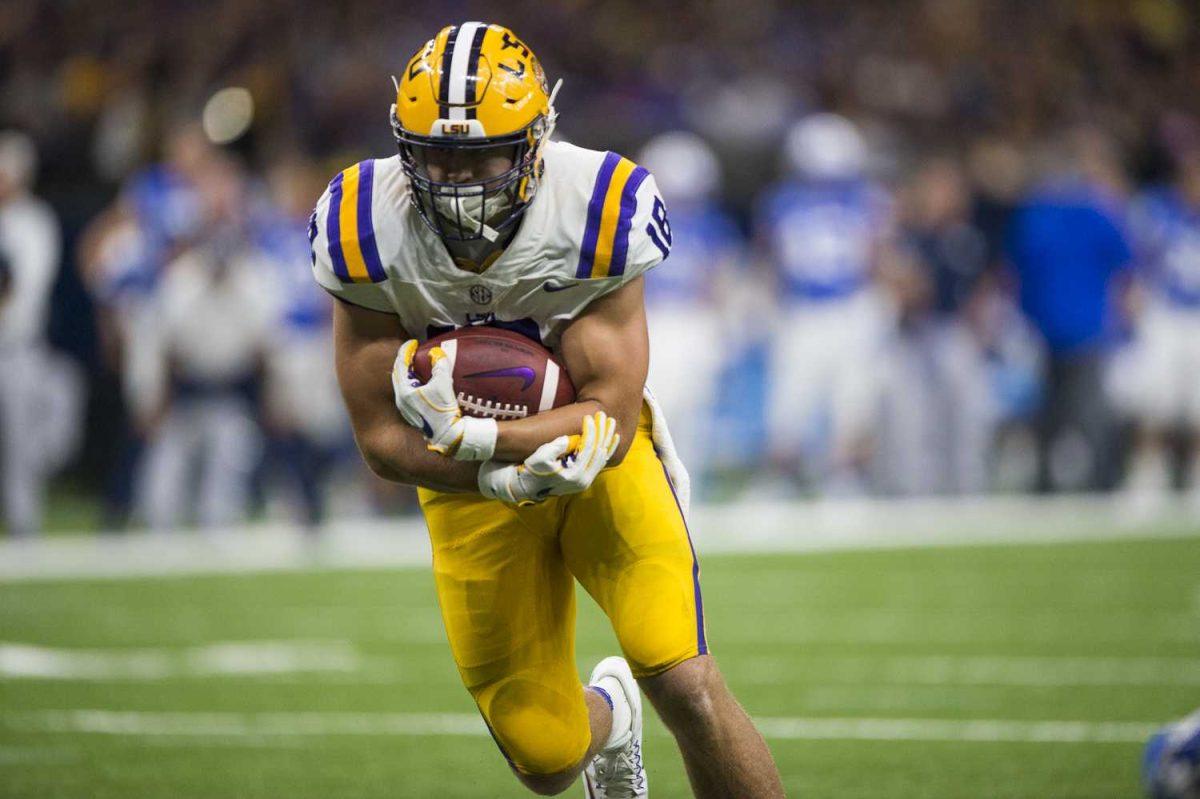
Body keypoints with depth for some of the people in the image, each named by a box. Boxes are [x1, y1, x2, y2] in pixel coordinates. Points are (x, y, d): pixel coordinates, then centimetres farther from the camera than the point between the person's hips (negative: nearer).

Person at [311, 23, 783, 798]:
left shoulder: (597, 217, -25)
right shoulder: (369, 234, -21)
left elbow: (609, 420, -25)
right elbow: (383, 438, -17)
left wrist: (468, 436, -38)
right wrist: (501, 478, -33)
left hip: (599, 455, -1)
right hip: (473, 481, 1)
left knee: (687, 687, -21)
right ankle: (607, 716, 43)